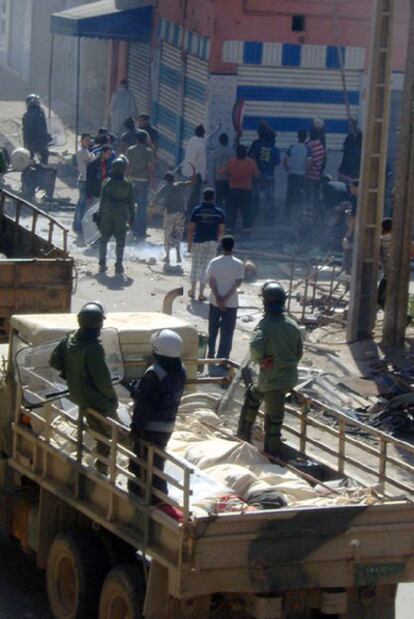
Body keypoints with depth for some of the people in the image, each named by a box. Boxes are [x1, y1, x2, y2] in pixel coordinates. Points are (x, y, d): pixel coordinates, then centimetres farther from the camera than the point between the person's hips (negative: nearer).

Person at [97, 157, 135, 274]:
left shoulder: (107, 183, -7)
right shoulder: (128, 185, -5)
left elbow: (102, 200, -4)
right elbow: (131, 203, 0)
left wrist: (99, 216, 2)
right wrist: (131, 217, 8)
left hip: (107, 215, 0)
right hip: (122, 216, 0)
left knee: (104, 239, 12)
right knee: (120, 240, 6)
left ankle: (102, 264, 8)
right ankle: (119, 265, 4)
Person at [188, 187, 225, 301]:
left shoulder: (196, 210, -5)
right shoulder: (219, 212, -2)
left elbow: (191, 228, -6)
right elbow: (221, 230, 1)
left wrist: (189, 244, 1)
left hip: (198, 241, 0)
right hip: (212, 242, 0)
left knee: (195, 266, 15)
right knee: (206, 267, 6)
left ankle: (192, 290, 22)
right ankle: (201, 293, 5)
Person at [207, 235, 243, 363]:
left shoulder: (214, 262, -6)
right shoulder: (238, 264, -10)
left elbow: (211, 281, -10)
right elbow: (238, 283, -14)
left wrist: (218, 298, -13)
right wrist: (226, 298, -14)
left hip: (215, 301, 2)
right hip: (231, 303, -2)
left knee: (213, 328, 18)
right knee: (227, 331, 5)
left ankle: (211, 354, 26)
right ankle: (223, 357, 4)